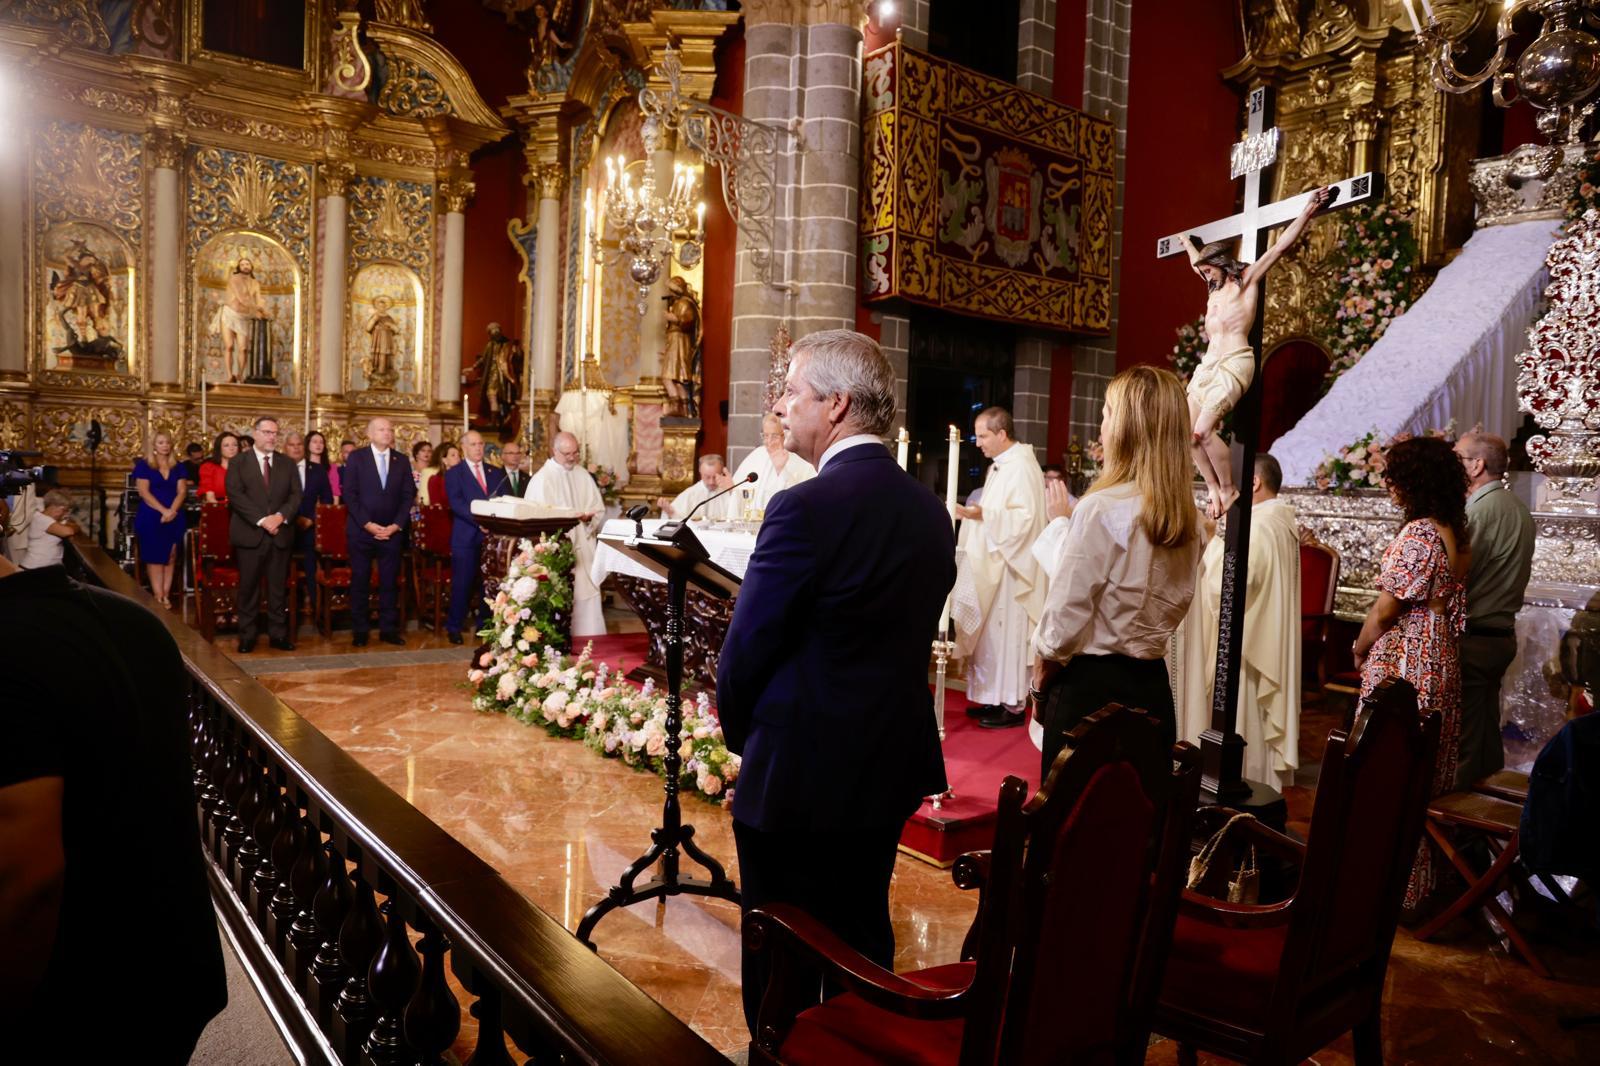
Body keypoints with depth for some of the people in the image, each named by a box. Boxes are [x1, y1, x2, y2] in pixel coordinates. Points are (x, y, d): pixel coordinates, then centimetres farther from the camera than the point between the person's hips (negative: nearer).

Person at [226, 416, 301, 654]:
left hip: (281, 534, 3)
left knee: (279, 588, 5)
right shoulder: (239, 463, 3)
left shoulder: (288, 464, 13)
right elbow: (236, 495, -8)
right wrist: (261, 520, -17)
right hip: (250, 534, -2)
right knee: (249, 587, 2)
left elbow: (295, 495, 5)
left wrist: (280, 516, -13)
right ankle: (247, 636, 9)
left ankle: (278, 634, 10)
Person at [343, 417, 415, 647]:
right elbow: (349, 494, -4)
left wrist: (396, 525, -6)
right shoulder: (356, 457, 1)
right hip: (361, 530, -2)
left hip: (392, 531, 2)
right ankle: (359, 631, 10)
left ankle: (388, 630, 10)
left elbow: (408, 496, 6)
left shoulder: (402, 460, 9)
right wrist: (367, 524, -12)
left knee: (390, 582, 3)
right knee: (360, 582, 3)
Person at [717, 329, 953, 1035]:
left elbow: (744, 657, -16)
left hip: (801, 779, -7)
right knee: (862, 944, 23)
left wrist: (741, 734, 3)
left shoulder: (806, 508, -21)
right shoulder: (930, 509, 2)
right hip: (892, 772, 7)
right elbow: (911, 640, 7)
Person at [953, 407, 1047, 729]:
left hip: (1010, 568, -10)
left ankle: (1013, 705, 3)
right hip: (992, 565, 10)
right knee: (989, 633, 12)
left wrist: (983, 515, -27)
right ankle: (995, 697, 21)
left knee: (1006, 633, -5)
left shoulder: (1022, 467, -15)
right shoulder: (999, 466, 15)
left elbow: (1024, 517, -23)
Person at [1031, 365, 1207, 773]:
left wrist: (1040, 689, 1)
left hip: (1090, 689, -6)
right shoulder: (1191, 522, 4)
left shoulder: (1102, 508, -16)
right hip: (1154, 688, 6)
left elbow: (1063, 622, -14)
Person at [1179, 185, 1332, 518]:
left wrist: (1308, 210, -5)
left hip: (1234, 363, -8)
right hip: (1208, 363, 8)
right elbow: (1196, 261, 44)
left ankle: (1229, 491, -10)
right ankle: (1214, 491, 3)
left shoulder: (1247, 279, 5)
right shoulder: (1215, 287, 24)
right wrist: (1187, 242, 59)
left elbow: (1281, 246, -1)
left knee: (1203, 429, -21)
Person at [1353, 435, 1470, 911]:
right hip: (1442, 661, 10)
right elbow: (1453, 605, 13)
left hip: (1404, 662, -10)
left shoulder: (1417, 535, -19)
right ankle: (1419, 878, 29)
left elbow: (1386, 608, -17)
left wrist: (1359, 649, -1)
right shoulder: (1457, 535, 9)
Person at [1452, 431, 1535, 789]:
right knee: (1487, 730, 16)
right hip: (1503, 635, 9)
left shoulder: (1478, 511, -17)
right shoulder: (1519, 508, 13)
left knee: (1462, 737, -3)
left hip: (1472, 638, -9)